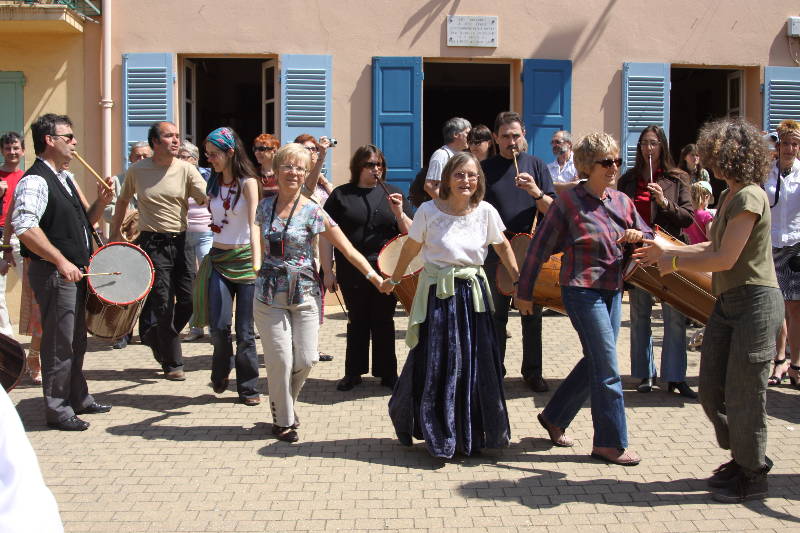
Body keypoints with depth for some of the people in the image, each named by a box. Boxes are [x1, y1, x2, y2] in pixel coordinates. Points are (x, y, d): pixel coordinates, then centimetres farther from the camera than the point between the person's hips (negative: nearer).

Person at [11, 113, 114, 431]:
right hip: (53, 274, -9)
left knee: (76, 341, 17)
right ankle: (57, 410, 8)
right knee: (58, 344, -2)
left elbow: (82, 223, 22)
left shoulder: (64, 180, 16)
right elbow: (25, 227, -25)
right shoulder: (35, 181, -14)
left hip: (74, 272, 9)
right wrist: (61, 262, -26)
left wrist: (100, 202, 4)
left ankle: (78, 398, 29)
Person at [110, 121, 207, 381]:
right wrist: (114, 234, 16)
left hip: (181, 242, 2)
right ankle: (172, 363, 9)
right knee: (164, 303, -4)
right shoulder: (137, 170, 1)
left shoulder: (186, 169, 0)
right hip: (153, 244, -2)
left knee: (188, 300, 1)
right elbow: (123, 200, 16)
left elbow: (208, 199, -10)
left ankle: (157, 339, 30)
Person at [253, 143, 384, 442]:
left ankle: (285, 402, 27)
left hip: (304, 294, -1)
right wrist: (258, 266, 10)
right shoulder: (265, 206, 4)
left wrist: (375, 277, -12)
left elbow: (348, 250, -6)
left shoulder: (313, 212, -5)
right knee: (280, 359, -2)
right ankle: (283, 420, 18)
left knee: (306, 359, -3)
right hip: (269, 294, 1)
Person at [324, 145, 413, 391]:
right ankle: (354, 372, 21)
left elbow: (410, 233, 6)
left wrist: (399, 212, -13)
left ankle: (387, 373, 18)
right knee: (357, 321, 9)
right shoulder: (341, 194, 3)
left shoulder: (392, 194, 7)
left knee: (383, 321, 7)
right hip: (351, 271, 0)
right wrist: (327, 271, -1)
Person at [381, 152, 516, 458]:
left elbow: (503, 247, 11)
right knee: (437, 366, 3)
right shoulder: (429, 211, -9)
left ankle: (472, 435, 24)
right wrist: (393, 281, 13)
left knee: (477, 367, 6)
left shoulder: (486, 212, -3)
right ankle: (439, 435, 23)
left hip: (473, 294, 3)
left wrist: (519, 281, 10)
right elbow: (411, 248, 3)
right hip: (438, 293, -2)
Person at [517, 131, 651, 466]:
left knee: (595, 363, 15)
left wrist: (637, 236, -10)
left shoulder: (621, 201, 8)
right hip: (583, 290, -7)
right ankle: (610, 443, 9)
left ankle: (554, 417, 33)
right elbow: (540, 247, -7)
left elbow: (649, 237, 15)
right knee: (607, 369, -4)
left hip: (612, 290, 7)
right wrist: (524, 292, -5)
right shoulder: (570, 201, -10)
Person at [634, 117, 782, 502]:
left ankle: (753, 477, 16)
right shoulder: (730, 196, 14)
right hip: (727, 303, 9)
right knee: (711, 390, 11)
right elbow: (713, 248, 19)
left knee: (742, 394, 0)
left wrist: (676, 262, -7)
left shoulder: (749, 197, -16)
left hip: (754, 302, -9)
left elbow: (724, 258, -19)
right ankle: (742, 458, 30)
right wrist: (667, 251, 18)